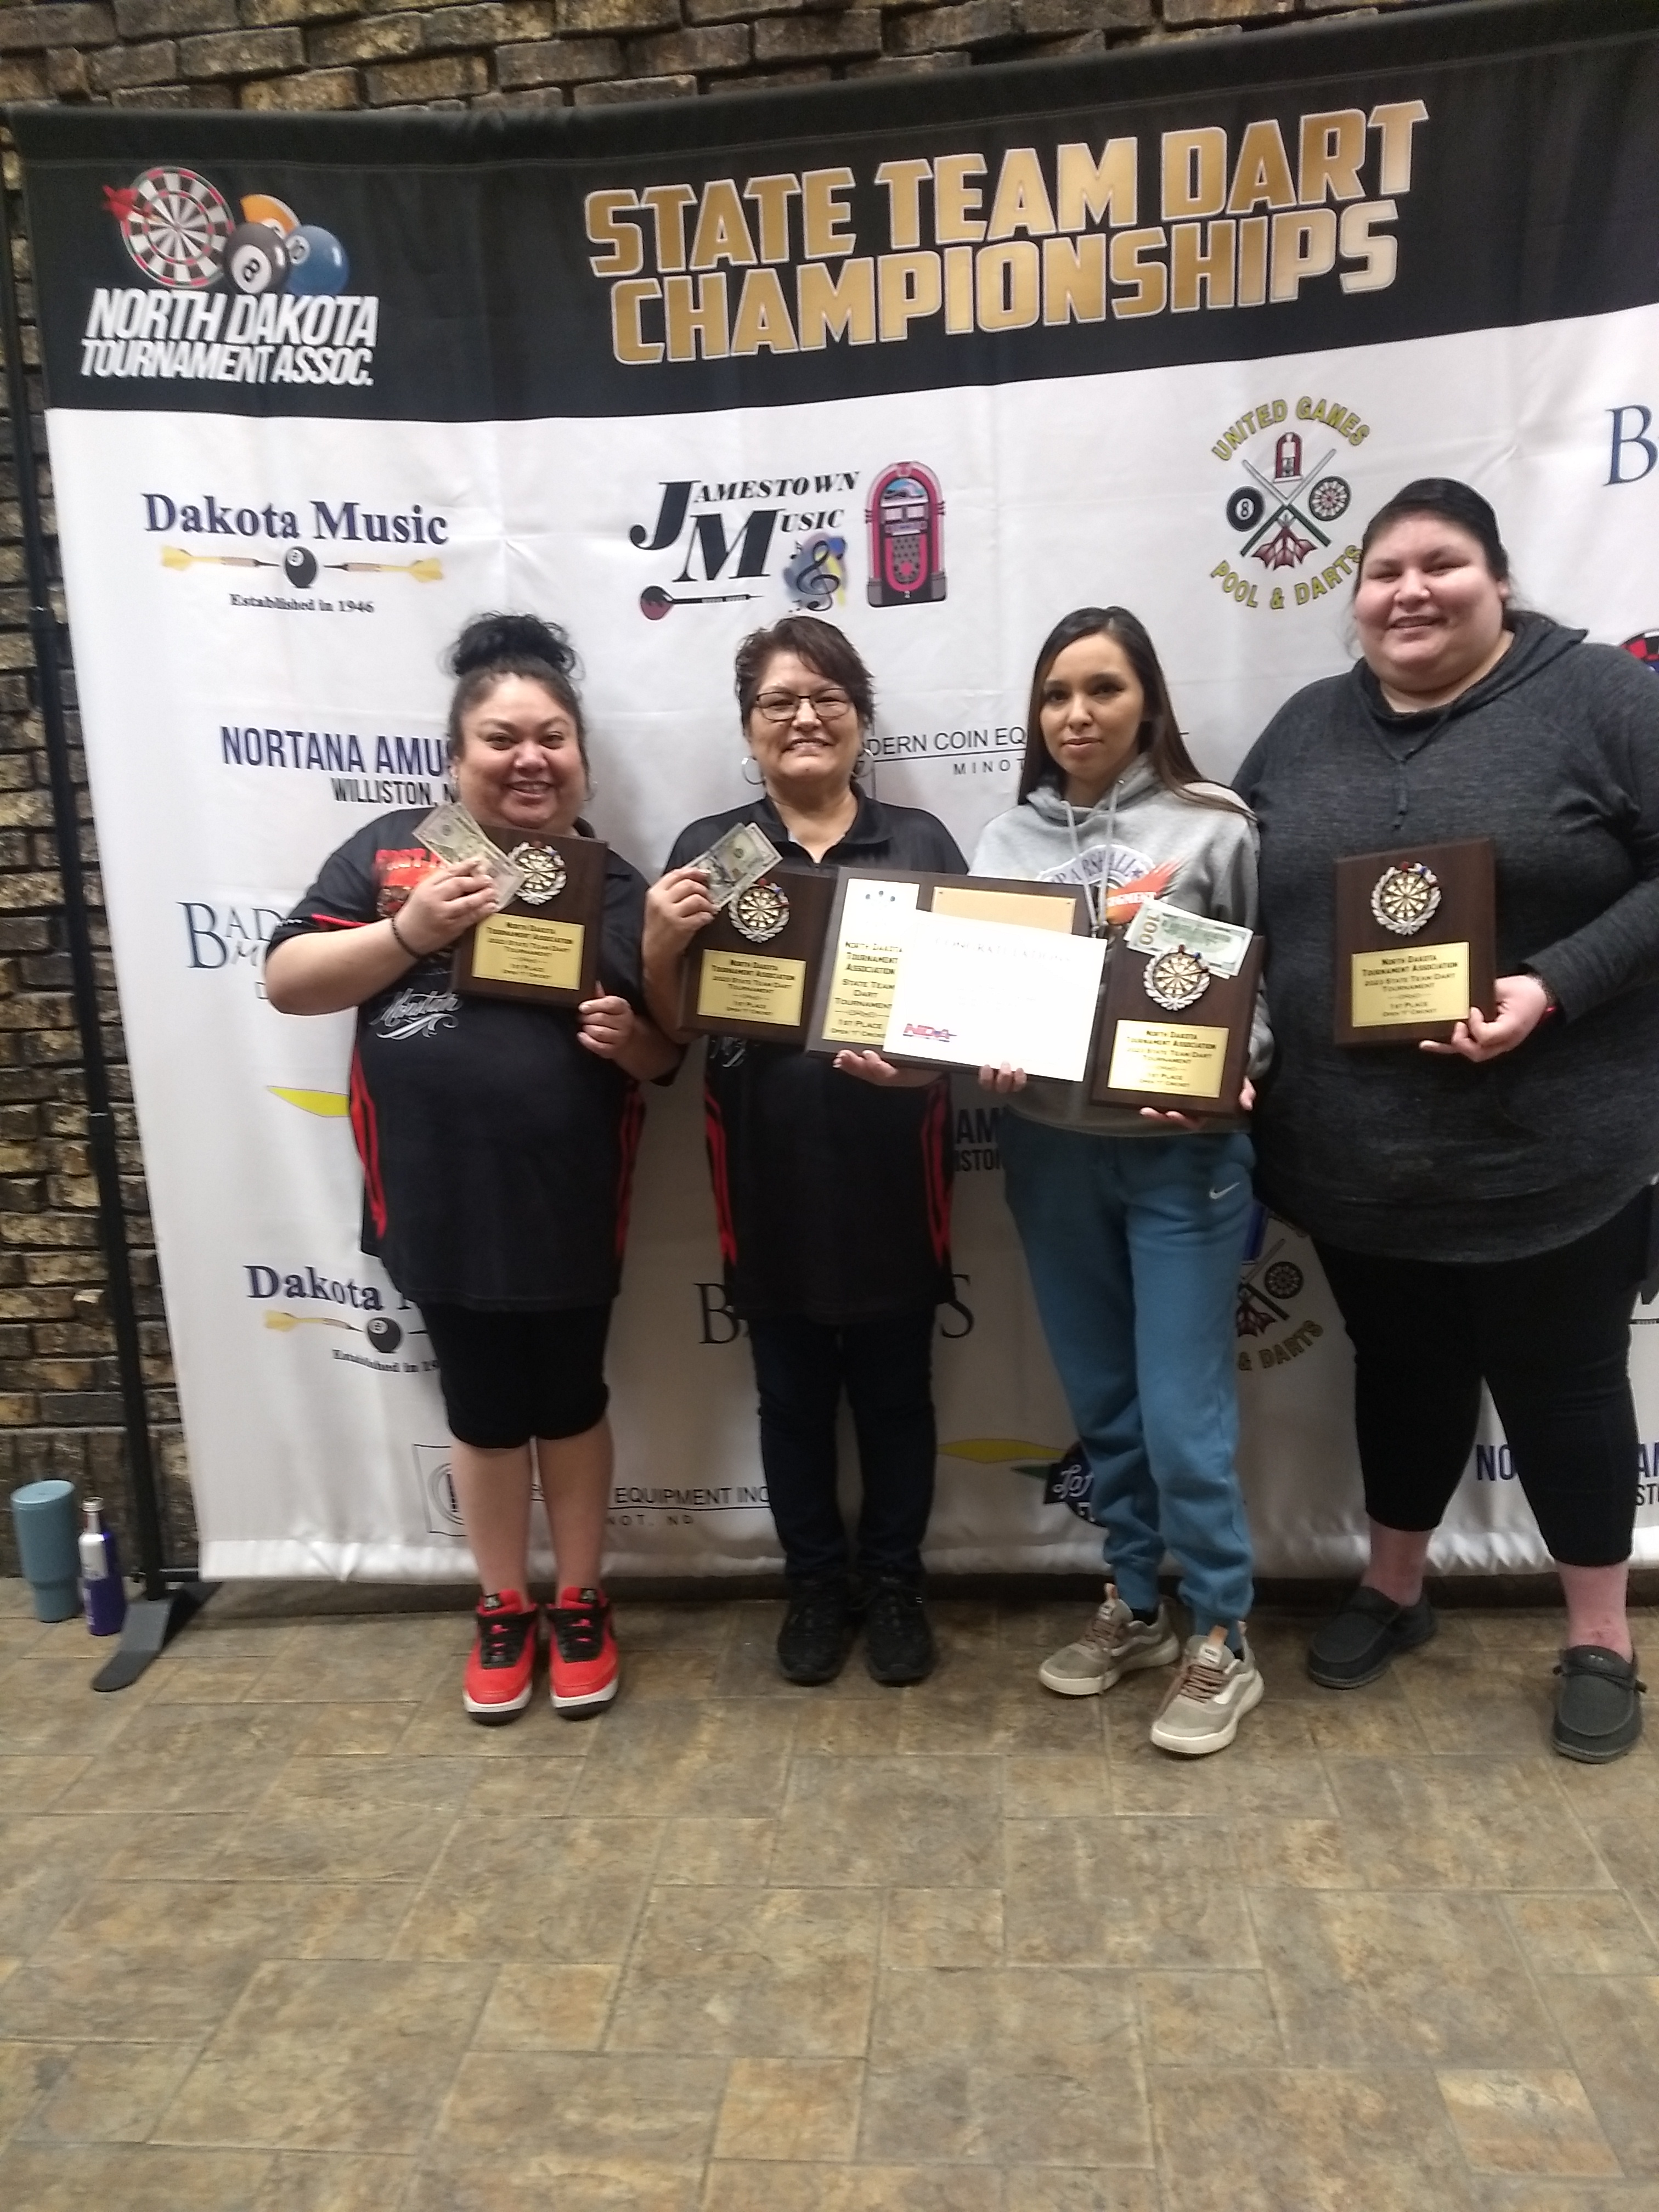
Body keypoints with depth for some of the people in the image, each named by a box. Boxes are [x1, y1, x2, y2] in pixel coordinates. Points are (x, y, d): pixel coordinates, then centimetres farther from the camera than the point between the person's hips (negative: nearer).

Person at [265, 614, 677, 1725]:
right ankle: (504, 1612, 35)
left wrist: (631, 1038, -16)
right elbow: (286, 982, -4)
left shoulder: (618, 887, 2)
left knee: (572, 1403, 15)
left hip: (571, 1208, 1)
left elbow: (667, 1052, 7)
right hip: (442, 1204, 0)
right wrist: (410, 931, -18)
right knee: (484, 1412, 14)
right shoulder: (391, 850, 0)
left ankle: (582, 1604, 35)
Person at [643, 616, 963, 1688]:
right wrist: (658, 945, -17)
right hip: (770, 1177, 1)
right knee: (794, 1397, 15)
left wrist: (931, 1058, -19)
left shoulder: (922, 840, 2)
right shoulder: (709, 849, 3)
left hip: (892, 1173, 0)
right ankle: (818, 1584, 35)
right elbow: (674, 1025, 3)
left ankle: (896, 1582, 34)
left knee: (896, 1391, 14)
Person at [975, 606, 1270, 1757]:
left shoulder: (1214, 827, -4)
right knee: (1101, 1401, 15)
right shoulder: (1008, 839, 6)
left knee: (1183, 1412, 0)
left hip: (1183, 1152, -4)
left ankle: (1222, 1641, 21)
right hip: (1050, 1151, 4)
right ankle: (1135, 1606, 34)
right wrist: (985, 1053, -13)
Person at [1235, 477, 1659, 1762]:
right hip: (1356, 1155, 4)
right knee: (1401, 1372, 19)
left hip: (1550, 1153, -3)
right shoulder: (1305, 731, 9)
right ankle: (1394, 1589, 39)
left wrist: (1554, 987, -22)